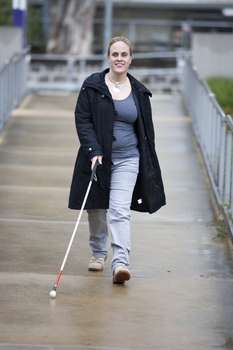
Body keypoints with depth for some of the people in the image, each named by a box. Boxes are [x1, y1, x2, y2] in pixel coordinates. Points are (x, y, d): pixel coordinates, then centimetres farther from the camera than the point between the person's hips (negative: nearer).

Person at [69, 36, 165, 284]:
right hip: (97, 156, 0)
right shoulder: (92, 86, -1)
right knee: (96, 209, 12)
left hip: (127, 159, 0)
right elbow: (82, 120, -4)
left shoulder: (139, 92, 6)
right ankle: (98, 252, 35)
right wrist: (93, 151, -16)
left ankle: (120, 262, -19)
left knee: (120, 210, -13)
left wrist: (148, 164, 10)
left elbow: (146, 130, 13)